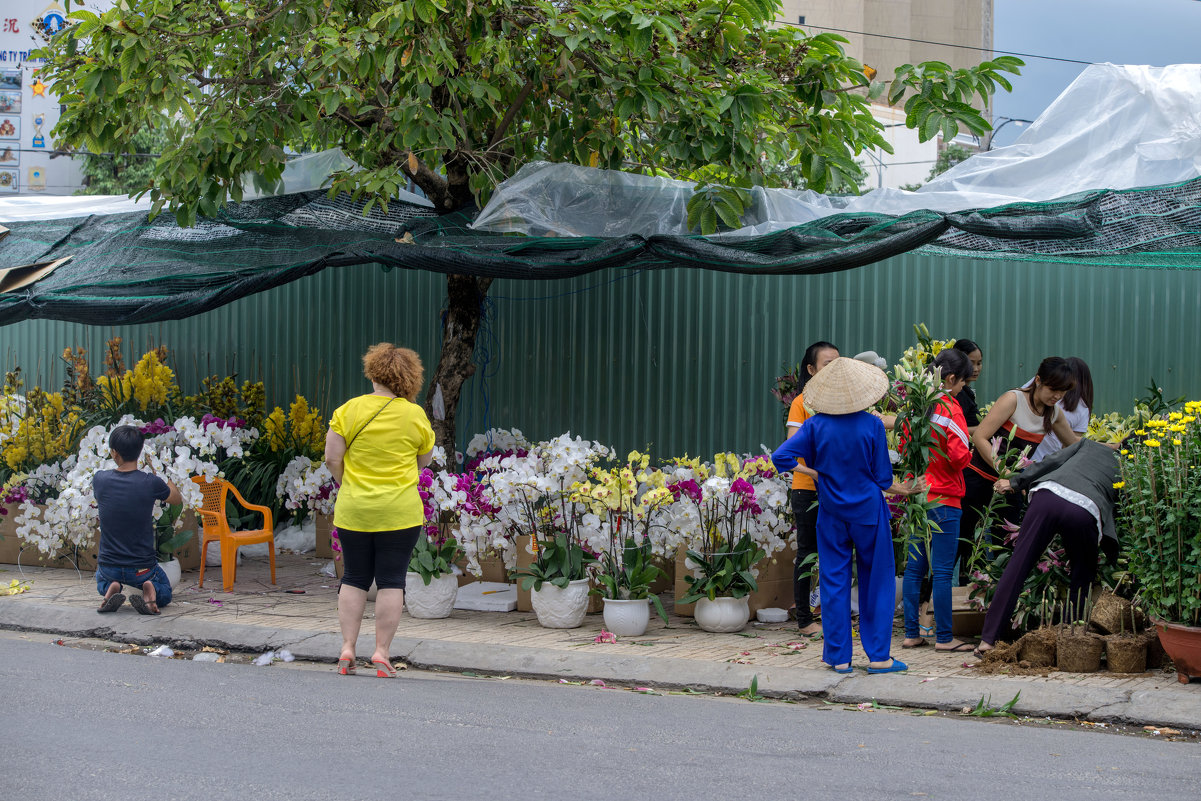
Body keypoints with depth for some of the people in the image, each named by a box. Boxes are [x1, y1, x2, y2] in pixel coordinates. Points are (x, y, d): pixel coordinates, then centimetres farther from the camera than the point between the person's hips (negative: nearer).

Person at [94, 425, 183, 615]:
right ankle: (151, 591, -7)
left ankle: (110, 589, 2)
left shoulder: (100, 480, -11)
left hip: (108, 566, 2)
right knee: (165, 593, 29)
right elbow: (177, 498, 6)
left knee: (102, 583, 39)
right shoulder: (151, 483, -17)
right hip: (142, 568, -2)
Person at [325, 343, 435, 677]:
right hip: (400, 511, -1)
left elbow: (332, 458, -3)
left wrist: (348, 487, 11)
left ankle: (347, 648, 7)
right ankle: (382, 652, 0)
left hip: (353, 510, 1)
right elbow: (423, 460, 8)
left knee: (354, 578, 11)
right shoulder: (416, 415, -3)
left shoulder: (348, 410, -3)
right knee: (391, 580, 3)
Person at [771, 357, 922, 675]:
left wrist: (817, 474, -2)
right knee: (877, 581, 8)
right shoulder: (872, 426, -11)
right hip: (868, 512, -2)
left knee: (834, 582, 8)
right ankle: (878, 656, 8)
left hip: (832, 514, 2)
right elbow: (882, 478, -7)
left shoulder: (817, 425, -6)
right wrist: (899, 489, 14)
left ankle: (838, 657, 10)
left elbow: (781, 457, -11)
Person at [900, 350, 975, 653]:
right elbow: (959, 456, -18)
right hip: (943, 499, -6)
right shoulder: (950, 408, -13)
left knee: (914, 568, 10)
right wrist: (969, 456, 1)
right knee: (942, 571, -2)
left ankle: (911, 633, 14)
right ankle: (943, 637, 2)